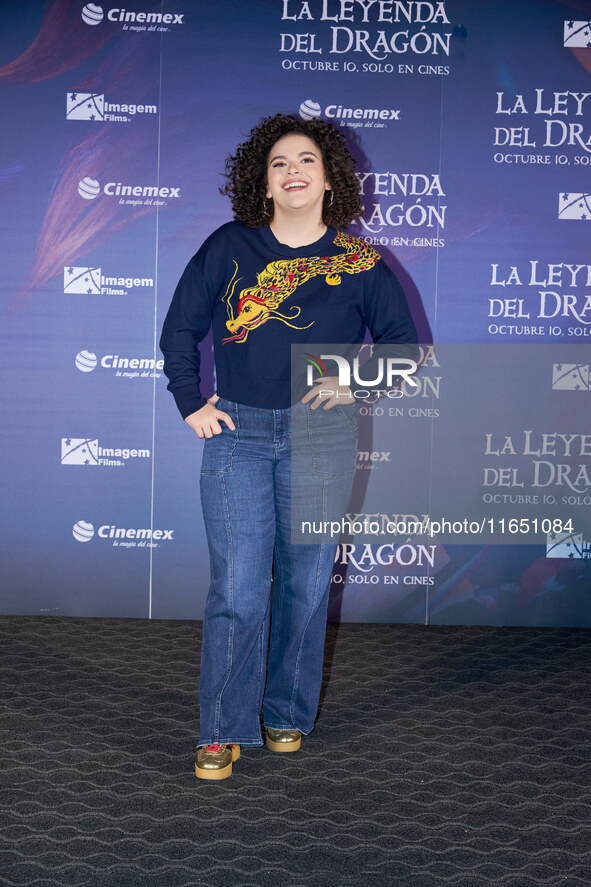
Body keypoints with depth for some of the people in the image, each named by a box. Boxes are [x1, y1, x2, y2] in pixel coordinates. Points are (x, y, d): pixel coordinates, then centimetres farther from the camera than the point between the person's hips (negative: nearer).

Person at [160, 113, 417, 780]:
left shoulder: (360, 262, 4)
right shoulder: (229, 247, 4)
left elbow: (404, 344, 10)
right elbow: (179, 329, 11)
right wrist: (192, 404, 3)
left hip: (322, 438, 1)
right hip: (238, 432, 0)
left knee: (305, 585, 9)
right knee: (236, 591, -3)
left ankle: (288, 715, 27)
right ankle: (223, 731, 9)